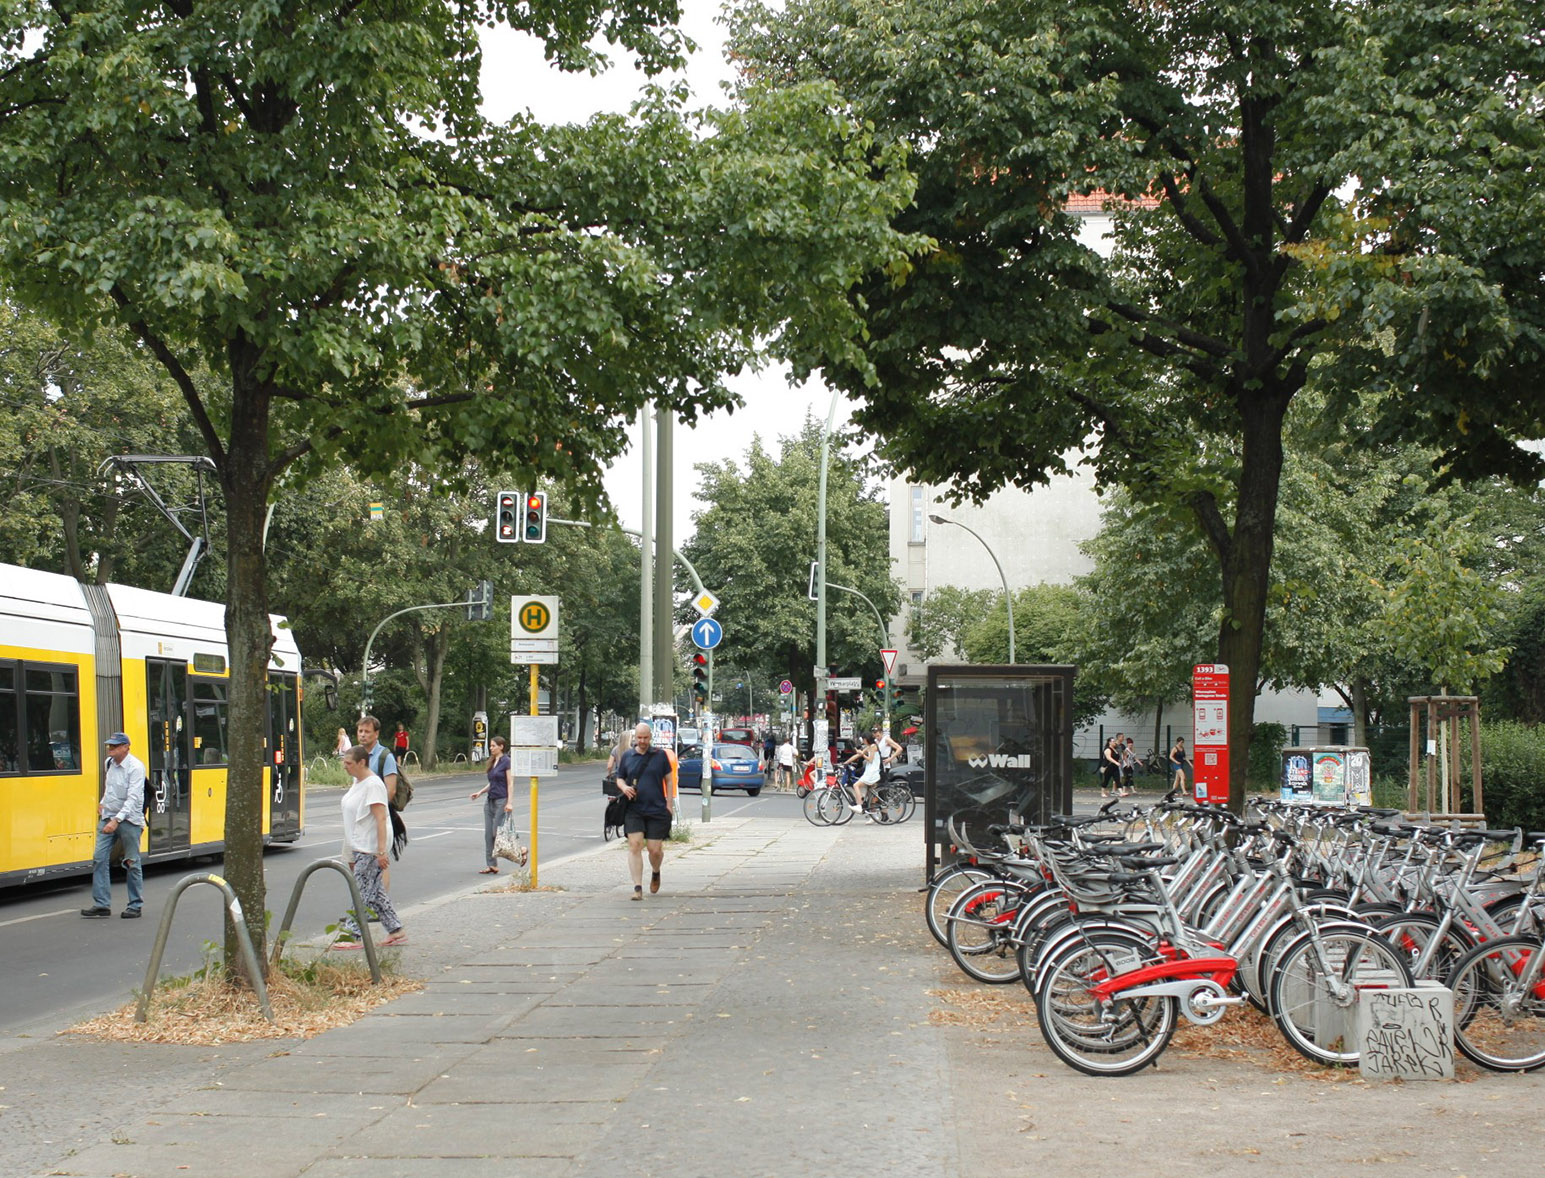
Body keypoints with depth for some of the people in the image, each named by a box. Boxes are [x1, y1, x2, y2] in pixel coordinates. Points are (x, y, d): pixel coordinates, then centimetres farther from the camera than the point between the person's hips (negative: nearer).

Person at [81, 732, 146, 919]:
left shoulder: (136, 767, -15)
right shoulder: (108, 763, 8)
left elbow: (133, 798, -22)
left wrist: (117, 820, -29)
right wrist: (103, 803, 16)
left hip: (129, 819, -7)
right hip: (107, 817, 7)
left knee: (132, 863, 1)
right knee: (99, 859, -2)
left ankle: (135, 905, 11)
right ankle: (101, 905, 1)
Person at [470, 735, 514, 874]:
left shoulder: (506, 762, -10)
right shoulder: (492, 762, 14)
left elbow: (510, 784, -13)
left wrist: (509, 802, -20)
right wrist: (480, 792, 12)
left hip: (502, 801, -9)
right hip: (490, 801, 9)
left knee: (498, 832, -8)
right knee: (488, 834, 3)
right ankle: (492, 865, 6)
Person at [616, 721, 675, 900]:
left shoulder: (660, 755, 5)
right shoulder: (627, 756, 9)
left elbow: (669, 780, 8)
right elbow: (619, 778, 16)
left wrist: (669, 804, 1)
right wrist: (624, 787, -8)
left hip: (657, 810, -1)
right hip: (633, 810, 1)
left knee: (655, 849, 0)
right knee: (634, 845, -12)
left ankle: (655, 873, 34)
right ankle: (637, 887, -10)